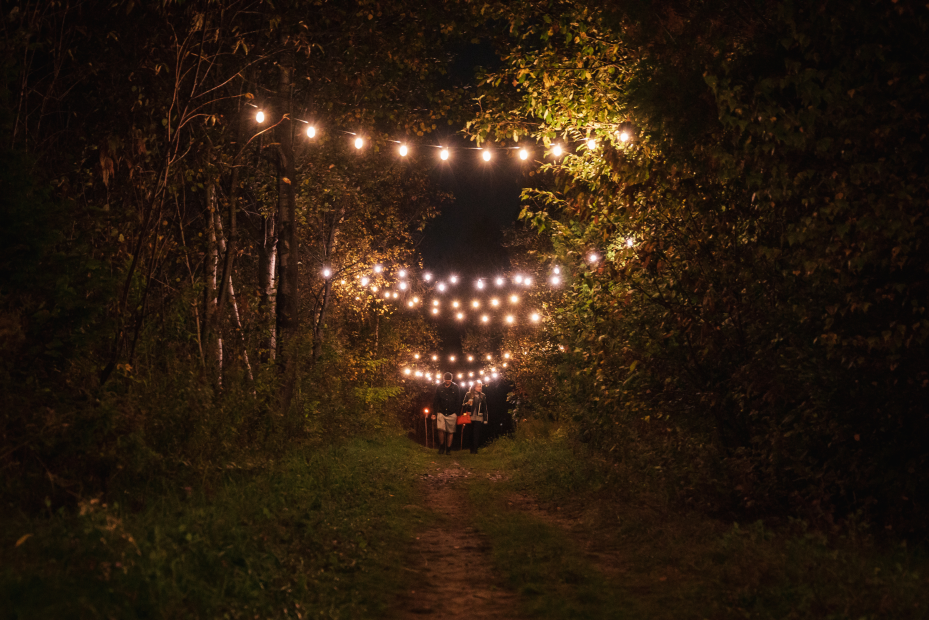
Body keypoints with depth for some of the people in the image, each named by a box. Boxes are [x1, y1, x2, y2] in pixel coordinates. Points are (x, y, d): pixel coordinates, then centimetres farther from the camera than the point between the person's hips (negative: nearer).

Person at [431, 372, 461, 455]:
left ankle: (448, 448, 17)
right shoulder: (439, 388, 3)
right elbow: (435, 401, 7)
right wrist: (434, 413, 4)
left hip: (452, 414, 0)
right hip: (441, 413, 0)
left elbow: (458, 401, 4)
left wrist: (457, 413, 0)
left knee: (450, 432, 4)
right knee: (440, 429, -16)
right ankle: (441, 446, 4)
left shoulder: (456, 388, 1)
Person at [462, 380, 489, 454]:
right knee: (469, 433, -1)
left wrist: (485, 419, 7)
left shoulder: (483, 396, 10)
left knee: (476, 434, -6)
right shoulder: (468, 395, 5)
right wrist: (467, 404, -13)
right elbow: (463, 405, 9)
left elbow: (485, 408, 11)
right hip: (470, 417, 0)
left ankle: (474, 450, -4)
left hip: (478, 418, 0)